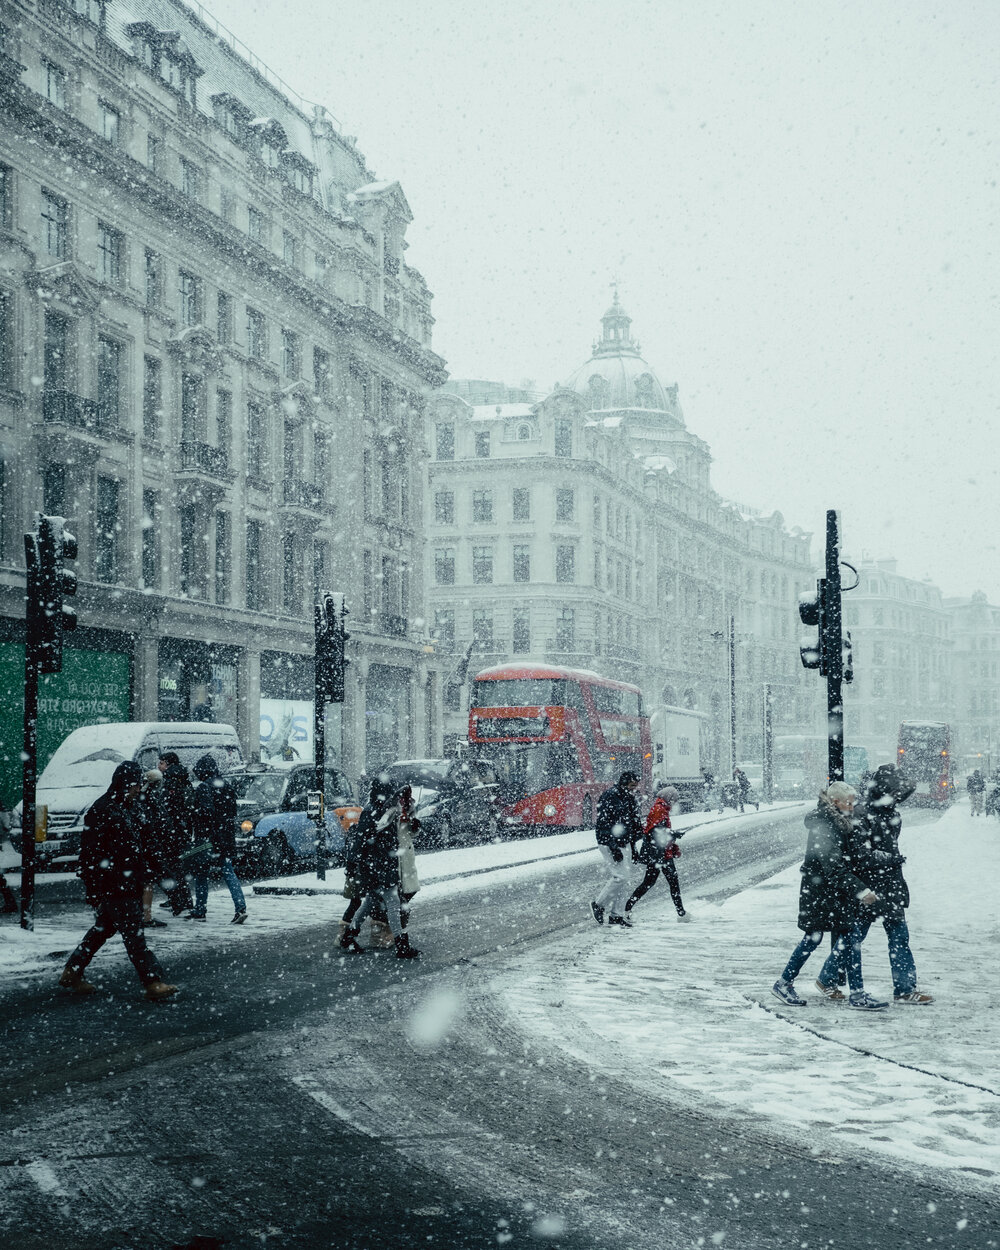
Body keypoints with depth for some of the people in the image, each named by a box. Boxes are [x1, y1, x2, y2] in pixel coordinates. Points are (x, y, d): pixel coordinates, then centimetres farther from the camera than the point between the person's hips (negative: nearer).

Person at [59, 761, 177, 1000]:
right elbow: (89, 854, -17)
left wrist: (141, 879, 21)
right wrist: (95, 891, -19)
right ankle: (153, 983, -10)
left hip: (128, 886, 10)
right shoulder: (101, 811, -14)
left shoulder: (126, 808, 15)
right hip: (112, 888, -10)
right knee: (134, 935, -10)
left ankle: (72, 973, 27)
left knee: (103, 929, 17)